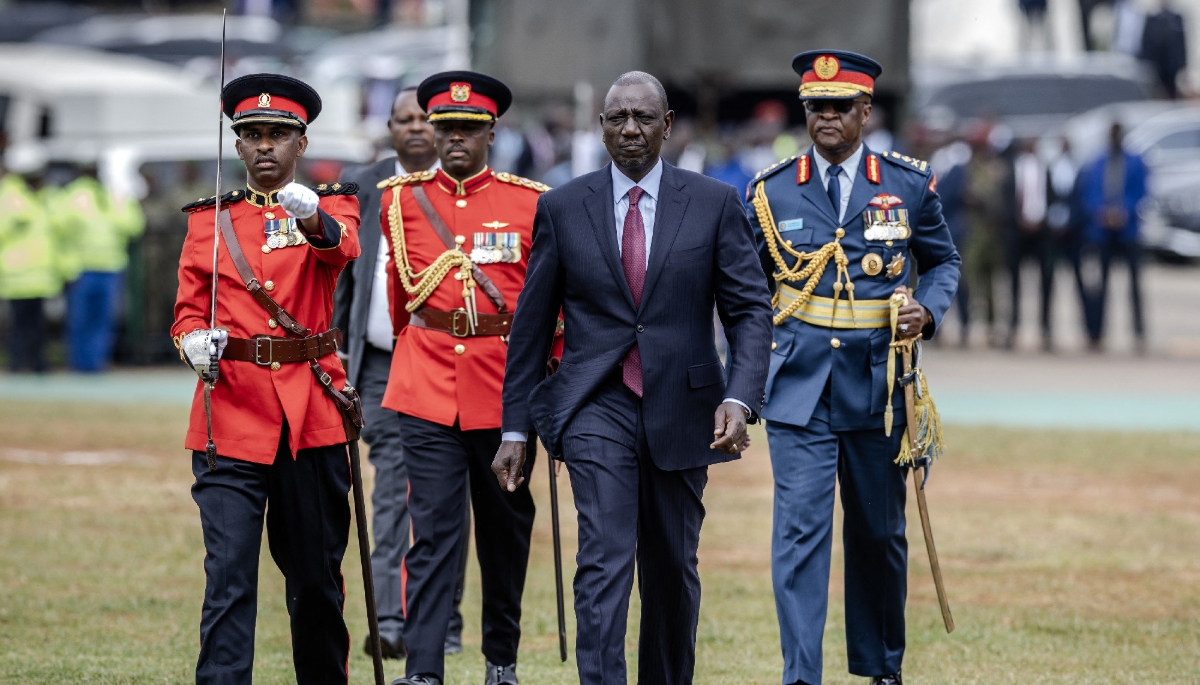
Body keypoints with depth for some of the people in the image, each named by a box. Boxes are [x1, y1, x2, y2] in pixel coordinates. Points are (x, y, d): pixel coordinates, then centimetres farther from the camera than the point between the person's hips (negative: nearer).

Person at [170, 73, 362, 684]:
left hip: (311, 411, 0)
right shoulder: (208, 219, 10)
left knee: (316, 572, 11)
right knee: (228, 574, -11)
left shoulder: (331, 206, 6)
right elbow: (188, 309, 9)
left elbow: (343, 247, -18)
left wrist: (312, 219, -42)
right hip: (231, 409, 0)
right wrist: (194, 341, -15)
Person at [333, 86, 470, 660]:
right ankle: (392, 621, -16)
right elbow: (343, 281, 13)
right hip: (383, 364, 1)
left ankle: (445, 622, 11)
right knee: (392, 493, -8)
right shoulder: (362, 188, 10)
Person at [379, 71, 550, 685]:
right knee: (433, 533, -7)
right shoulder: (402, 200, 4)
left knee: (506, 528, 12)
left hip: (506, 387, 1)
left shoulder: (530, 203, 1)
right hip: (427, 390, 0)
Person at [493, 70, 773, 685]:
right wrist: (516, 427, 6)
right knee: (604, 561, -15)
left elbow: (751, 310, -1)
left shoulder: (715, 204, 2)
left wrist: (739, 398, -16)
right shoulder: (562, 208, 4)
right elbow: (531, 325, 8)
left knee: (673, 570, 11)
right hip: (596, 408, -1)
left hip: (681, 408, 1)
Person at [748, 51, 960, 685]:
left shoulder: (909, 185, 2)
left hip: (879, 387, 1)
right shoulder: (772, 191, 3)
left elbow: (944, 261, 15)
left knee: (880, 534, 12)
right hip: (799, 389, -1)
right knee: (800, 531, -11)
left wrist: (928, 309, -7)